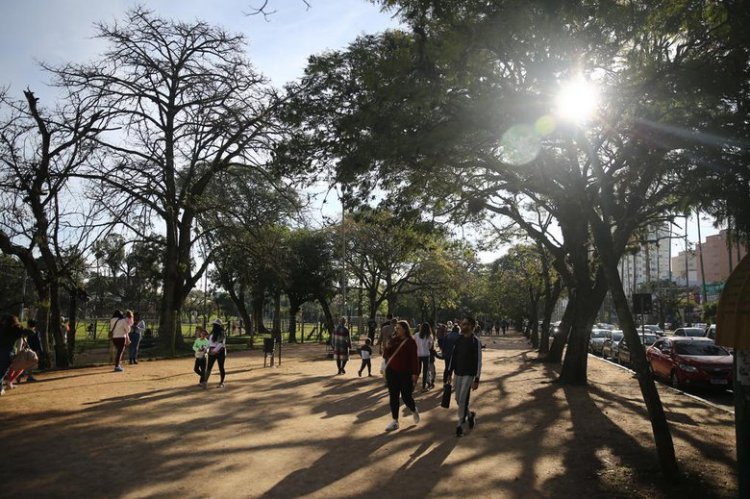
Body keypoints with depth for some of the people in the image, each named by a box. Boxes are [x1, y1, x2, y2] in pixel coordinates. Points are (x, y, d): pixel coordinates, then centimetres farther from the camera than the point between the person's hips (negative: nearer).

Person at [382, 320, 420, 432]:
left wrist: (415, 373, -13)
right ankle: (395, 421, 15)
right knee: (393, 397, 6)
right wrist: (387, 347, -14)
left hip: (405, 373, -4)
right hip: (391, 372, 4)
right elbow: (385, 355, 5)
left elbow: (414, 358, -9)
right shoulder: (393, 340, 5)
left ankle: (414, 411, 34)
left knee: (406, 397, 2)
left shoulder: (410, 342, -8)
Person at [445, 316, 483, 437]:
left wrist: (477, 379, -14)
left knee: (462, 400, -6)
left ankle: (460, 425, 9)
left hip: (468, 375, -6)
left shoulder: (475, 341, -12)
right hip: (458, 374, 6)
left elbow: (478, 361, -12)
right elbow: (453, 356, 11)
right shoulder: (459, 339, 5)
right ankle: (470, 415, 36)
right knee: (458, 400, 11)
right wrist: (449, 373, 9)